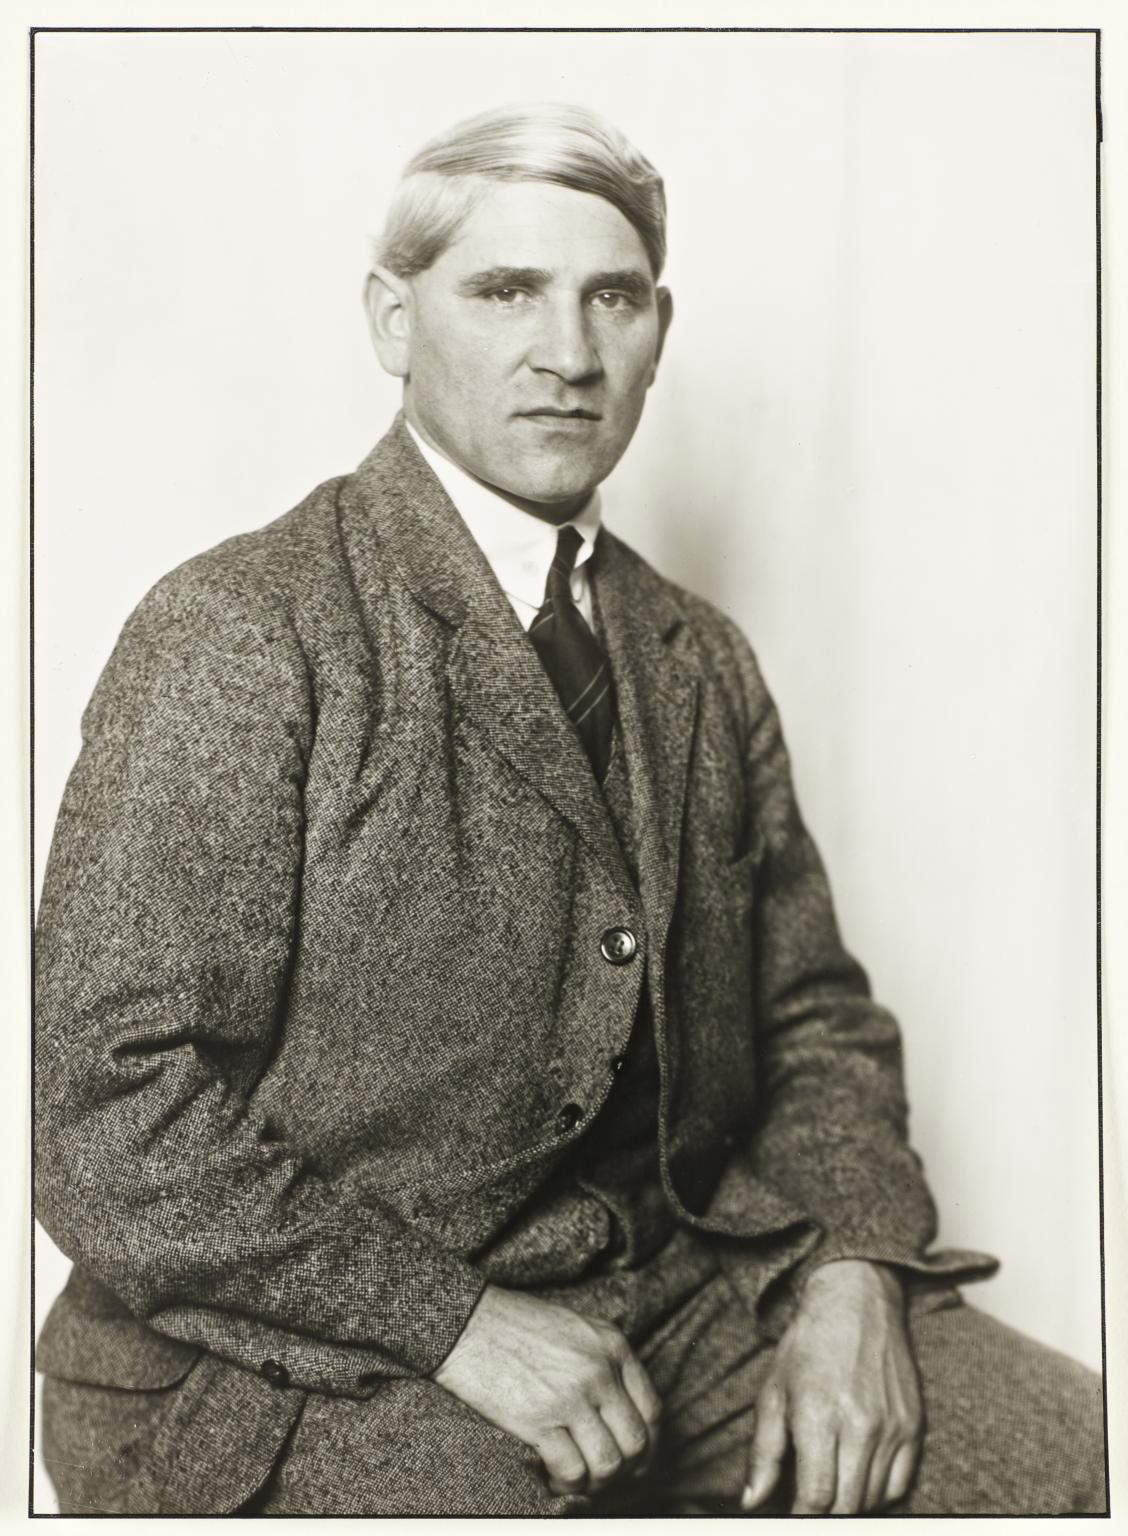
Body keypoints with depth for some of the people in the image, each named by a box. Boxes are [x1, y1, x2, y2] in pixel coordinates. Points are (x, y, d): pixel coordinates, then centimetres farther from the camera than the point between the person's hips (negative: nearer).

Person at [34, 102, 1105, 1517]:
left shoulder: (704, 666, 11)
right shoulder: (234, 639, -10)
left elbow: (815, 1017, 14)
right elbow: (105, 1108, -14)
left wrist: (847, 1267, -4)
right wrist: (454, 1322, -19)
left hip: (680, 1288, 5)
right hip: (316, 1352, -4)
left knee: (1077, 1451, -8)